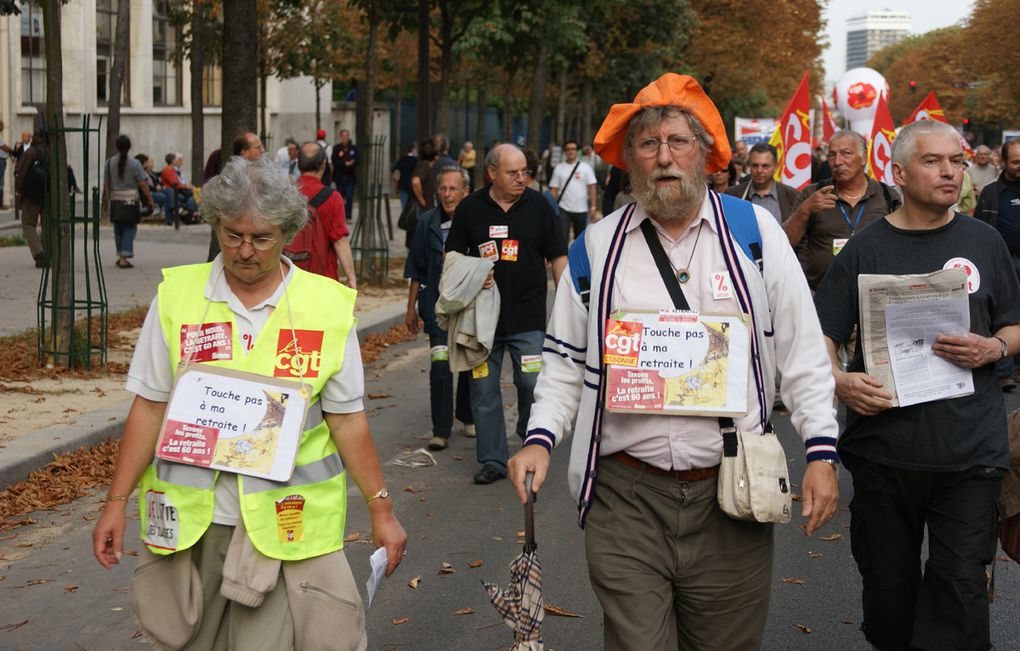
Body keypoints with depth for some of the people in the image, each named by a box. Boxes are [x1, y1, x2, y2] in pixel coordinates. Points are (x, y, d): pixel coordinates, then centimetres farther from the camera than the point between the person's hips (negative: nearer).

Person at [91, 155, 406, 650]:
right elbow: (150, 407, 4)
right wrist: (117, 502, 1)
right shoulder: (177, 295, 0)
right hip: (192, 517, 2)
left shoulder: (328, 306, -3)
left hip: (286, 520, -2)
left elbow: (347, 420, 2)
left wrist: (380, 510, 1)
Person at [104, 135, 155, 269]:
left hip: (115, 201, 3)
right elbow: (143, 184, -9)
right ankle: (124, 257, -6)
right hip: (131, 201, -3)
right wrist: (150, 200, -2)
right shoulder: (134, 164, -7)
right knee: (129, 228, 4)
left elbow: (106, 185, 5)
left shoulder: (109, 163, 3)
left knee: (118, 229, 15)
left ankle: (121, 256, 21)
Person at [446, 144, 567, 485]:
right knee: (484, 390, 5)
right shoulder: (470, 208, 4)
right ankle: (492, 460, 15)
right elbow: (453, 255, 12)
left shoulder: (538, 206, 3)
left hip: (529, 319, -1)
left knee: (533, 386, -1)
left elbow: (558, 256, 6)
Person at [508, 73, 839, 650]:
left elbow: (801, 348, 5)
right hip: (626, 498, 0)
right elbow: (566, 361, 13)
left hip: (732, 498, 0)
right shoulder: (597, 246, 6)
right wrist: (541, 437, -1)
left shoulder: (755, 231, 3)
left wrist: (821, 449, -1)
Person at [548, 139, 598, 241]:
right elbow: (554, 189, 3)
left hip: (582, 210, 1)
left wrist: (593, 207, -8)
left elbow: (592, 187, -1)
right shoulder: (559, 168, 4)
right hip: (564, 210, -1)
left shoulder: (585, 167, 2)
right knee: (562, 238, -9)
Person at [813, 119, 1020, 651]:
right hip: (884, 443, 0)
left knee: (961, 586, -5)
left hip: (969, 447, 0)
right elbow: (822, 331, 2)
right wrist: (838, 379, -17)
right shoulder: (866, 248, 4)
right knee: (888, 585, 12)